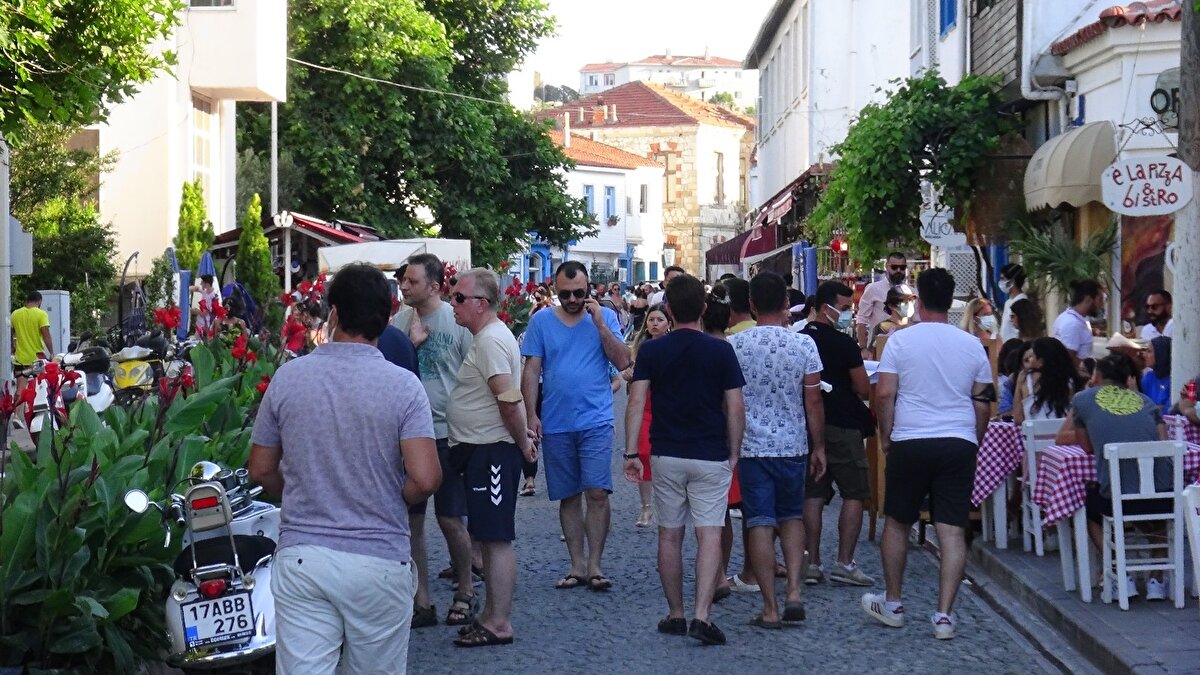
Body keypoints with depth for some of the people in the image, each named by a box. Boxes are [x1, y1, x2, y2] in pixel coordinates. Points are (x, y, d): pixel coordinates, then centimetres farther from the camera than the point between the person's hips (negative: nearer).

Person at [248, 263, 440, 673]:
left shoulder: (287, 377, -2)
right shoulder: (403, 386, -9)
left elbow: (261, 470, 6)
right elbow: (425, 479, -15)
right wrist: (388, 500, 6)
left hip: (301, 558, 1)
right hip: (379, 560, -1)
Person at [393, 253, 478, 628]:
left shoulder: (458, 321, -7)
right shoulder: (400, 321, 5)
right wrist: (411, 342, -13)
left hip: (447, 434, -4)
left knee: (450, 519, 2)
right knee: (411, 520, 7)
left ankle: (464, 593, 21)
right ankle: (422, 601, 17)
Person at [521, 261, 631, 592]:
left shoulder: (605, 317, 2)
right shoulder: (541, 321, 3)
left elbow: (622, 362, -6)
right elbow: (531, 371, 4)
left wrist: (600, 324, -13)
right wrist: (531, 415, -3)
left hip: (596, 421, -2)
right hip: (555, 425, 2)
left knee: (597, 492, -9)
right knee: (568, 497, 8)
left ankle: (594, 565, -2)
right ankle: (577, 566, 16)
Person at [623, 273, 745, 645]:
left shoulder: (651, 351, -1)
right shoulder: (721, 351, -4)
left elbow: (636, 402, -8)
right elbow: (735, 408, -5)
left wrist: (631, 453, -5)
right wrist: (734, 454, 6)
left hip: (666, 455, 2)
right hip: (711, 457, -1)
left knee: (669, 535, 12)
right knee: (709, 535, -3)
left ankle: (675, 615, 18)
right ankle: (701, 615, -15)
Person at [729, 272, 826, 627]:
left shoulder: (735, 345, -7)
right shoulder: (804, 344, -6)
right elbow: (813, 402, -2)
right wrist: (818, 447, 9)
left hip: (751, 447, -1)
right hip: (793, 445, 1)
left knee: (760, 524, 2)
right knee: (792, 517, 19)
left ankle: (771, 608, 2)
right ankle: (794, 593, 6)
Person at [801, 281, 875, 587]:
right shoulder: (844, 344, -13)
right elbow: (864, 389, -12)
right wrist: (851, 386, 9)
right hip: (842, 426, -6)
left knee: (813, 495, 8)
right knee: (854, 494, 2)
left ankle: (812, 563, 7)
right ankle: (844, 563, -2)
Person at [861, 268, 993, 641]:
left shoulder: (901, 340, -3)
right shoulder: (971, 345, 6)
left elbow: (884, 394, -7)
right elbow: (983, 402, 9)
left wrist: (885, 435, 6)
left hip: (910, 442, -2)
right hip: (959, 443, 2)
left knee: (897, 523, 15)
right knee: (953, 531, 1)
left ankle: (892, 604, 25)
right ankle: (944, 615, -3)